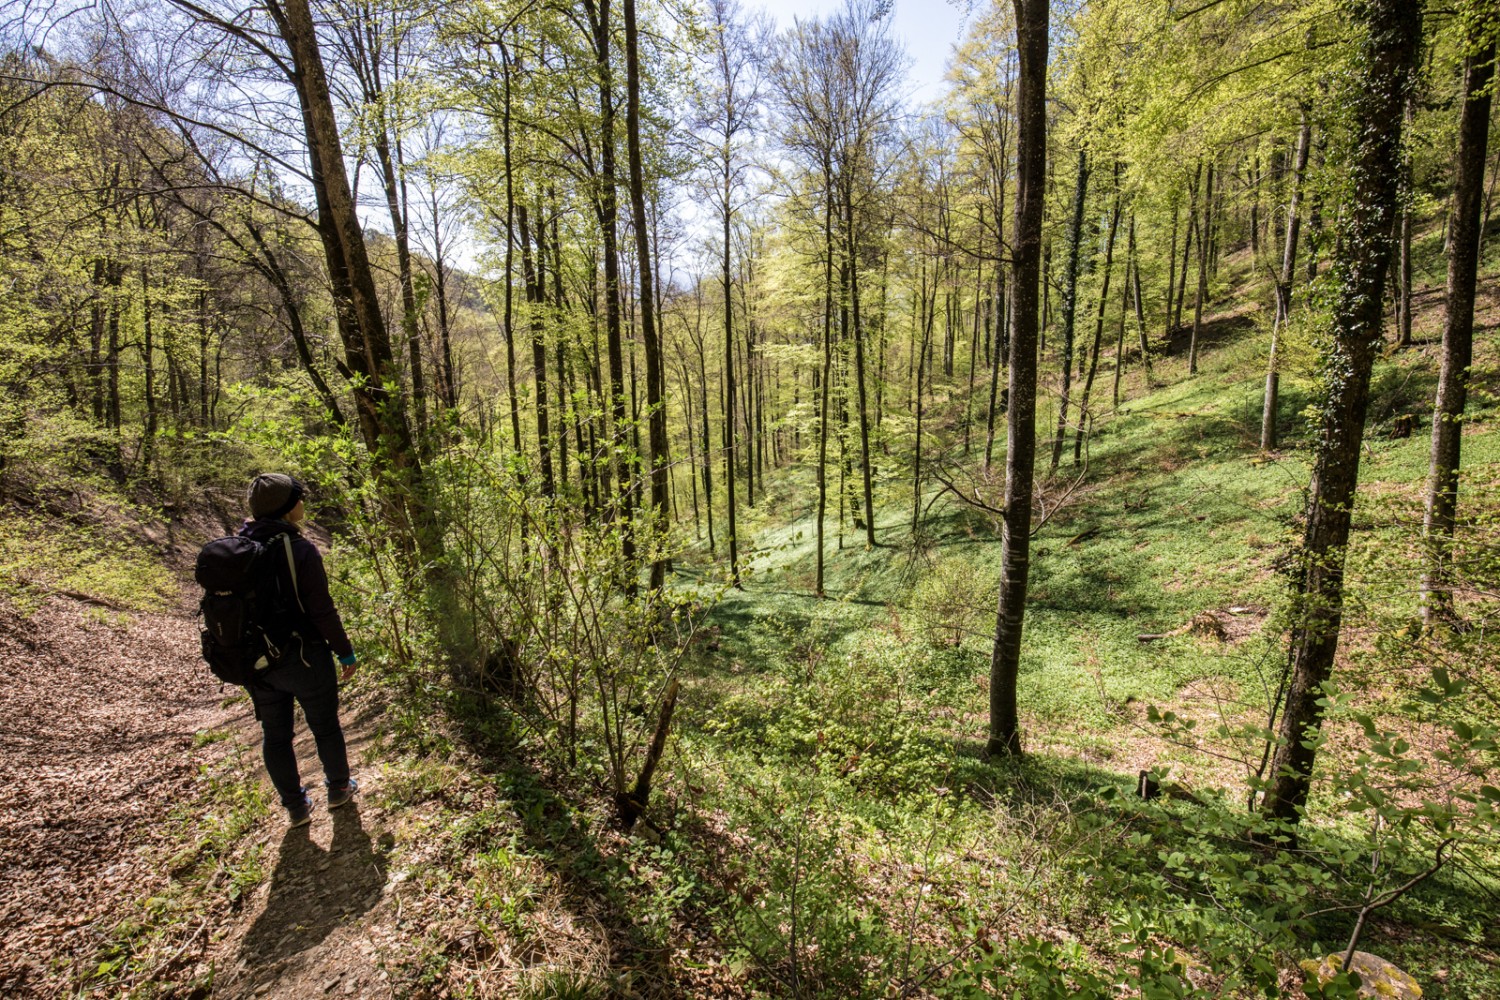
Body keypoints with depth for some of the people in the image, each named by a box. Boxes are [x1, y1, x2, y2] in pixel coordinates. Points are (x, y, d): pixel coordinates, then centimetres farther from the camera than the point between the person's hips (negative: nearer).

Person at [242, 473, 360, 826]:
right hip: (302, 658, -5)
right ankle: (338, 788, 34)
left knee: (275, 735, 18)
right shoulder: (299, 549, -20)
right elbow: (322, 611, -19)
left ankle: (296, 807, 33)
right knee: (325, 727, 16)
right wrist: (345, 651, -7)